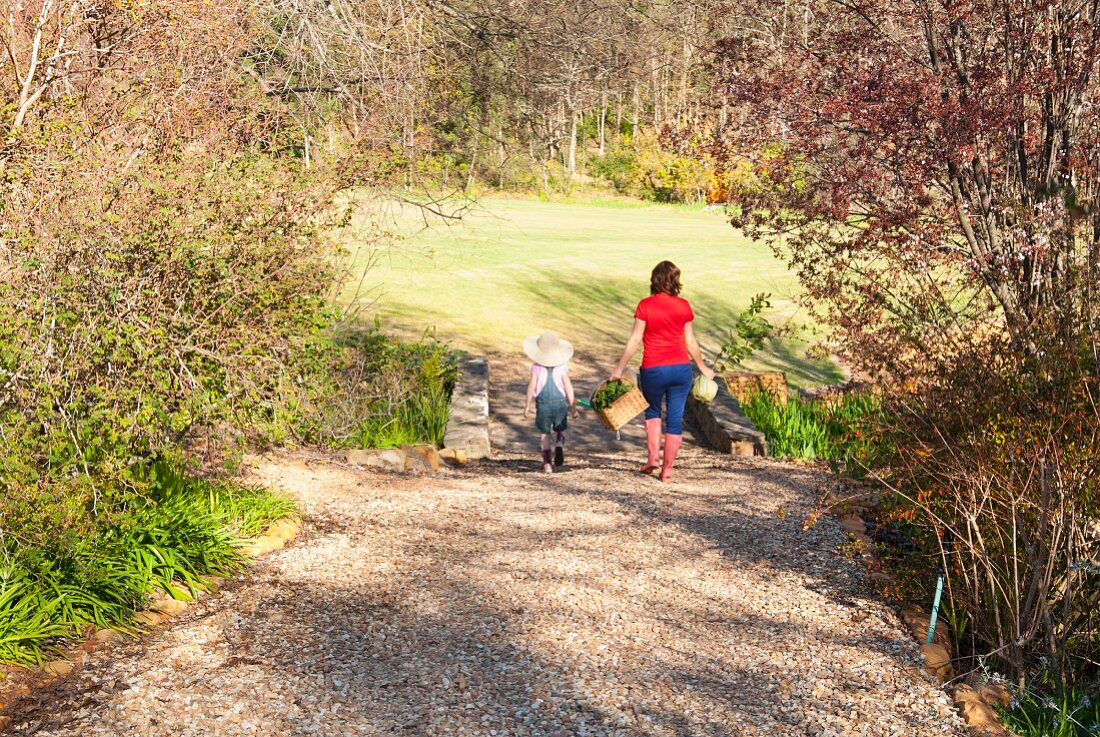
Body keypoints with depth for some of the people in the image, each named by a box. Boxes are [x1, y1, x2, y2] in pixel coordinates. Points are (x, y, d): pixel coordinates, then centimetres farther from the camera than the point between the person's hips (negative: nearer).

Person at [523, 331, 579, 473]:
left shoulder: (536, 367, -5)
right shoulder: (562, 367, -3)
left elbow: (531, 386, -3)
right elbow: (568, 387, -1)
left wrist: (527, 406, 6)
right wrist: (573, 406, 7)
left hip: (542, 403, 0)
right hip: (560, 402, 0)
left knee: (545, 433, 11)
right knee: (560, 430, 18)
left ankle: (547, 463, 8)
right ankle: (559, 448, -12)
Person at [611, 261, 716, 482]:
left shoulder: (646, 305, -6)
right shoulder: (683, 306, 1)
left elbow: (635, 340, -7)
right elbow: (690, 341, 5)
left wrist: (619, 368, 0)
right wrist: (703, 368, 19)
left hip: (653, 370, -1)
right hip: (681, 368, 2)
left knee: (653, 411, 22)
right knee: (675, 419, 9)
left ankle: (653, 456, 7)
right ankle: (667, 469, 12)